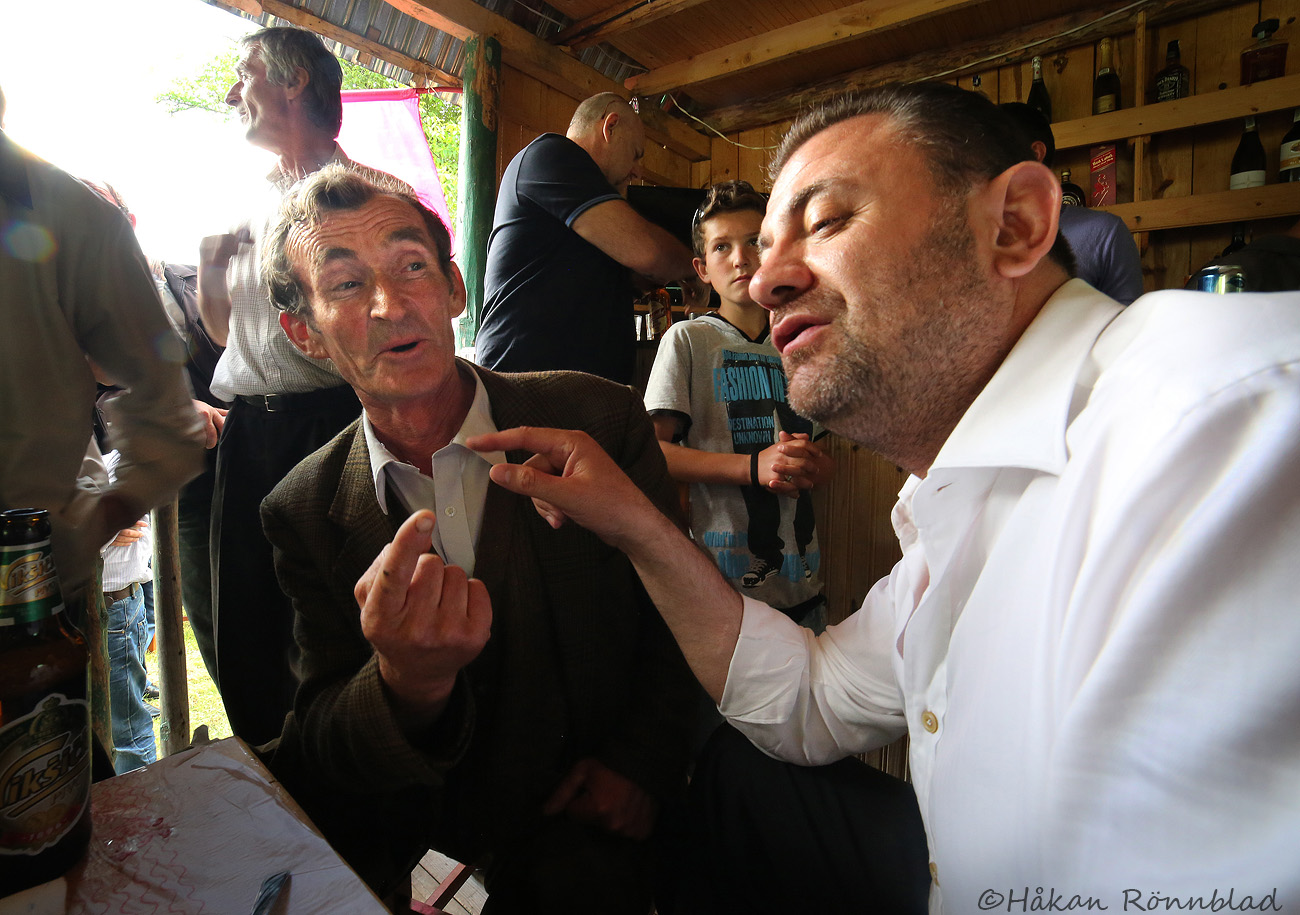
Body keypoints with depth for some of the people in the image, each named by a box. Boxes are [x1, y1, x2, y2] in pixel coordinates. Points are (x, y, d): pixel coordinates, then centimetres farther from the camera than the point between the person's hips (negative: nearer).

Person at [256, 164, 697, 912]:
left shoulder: (601, 421, -10)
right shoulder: (307, 512, -5)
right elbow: (316, 752, -9)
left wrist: (641, 761, -10)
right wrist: (409, 686, -31)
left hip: (585, 820, -2)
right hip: (419, 825, 3)